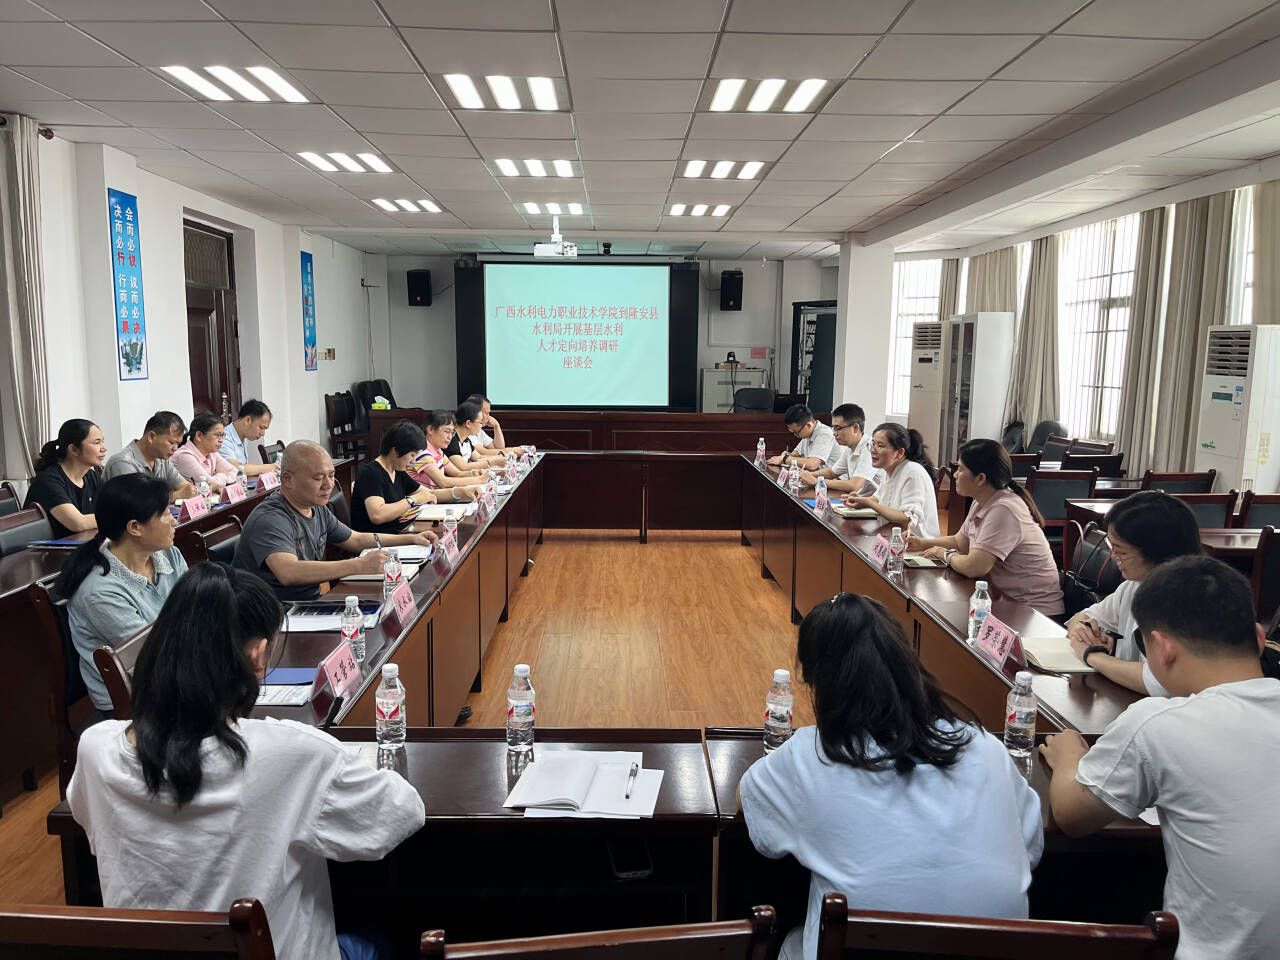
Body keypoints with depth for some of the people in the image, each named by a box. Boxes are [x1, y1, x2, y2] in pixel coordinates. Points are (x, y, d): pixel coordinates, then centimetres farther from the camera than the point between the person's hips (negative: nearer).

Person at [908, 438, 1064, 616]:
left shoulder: (1003, 510, -23)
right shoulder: (981, 503, 5)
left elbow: (974, 567, -27)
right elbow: (959, 541, 21)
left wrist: (945, 554, -8)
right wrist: (923, 543, 7)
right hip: (1004, 598, 8)